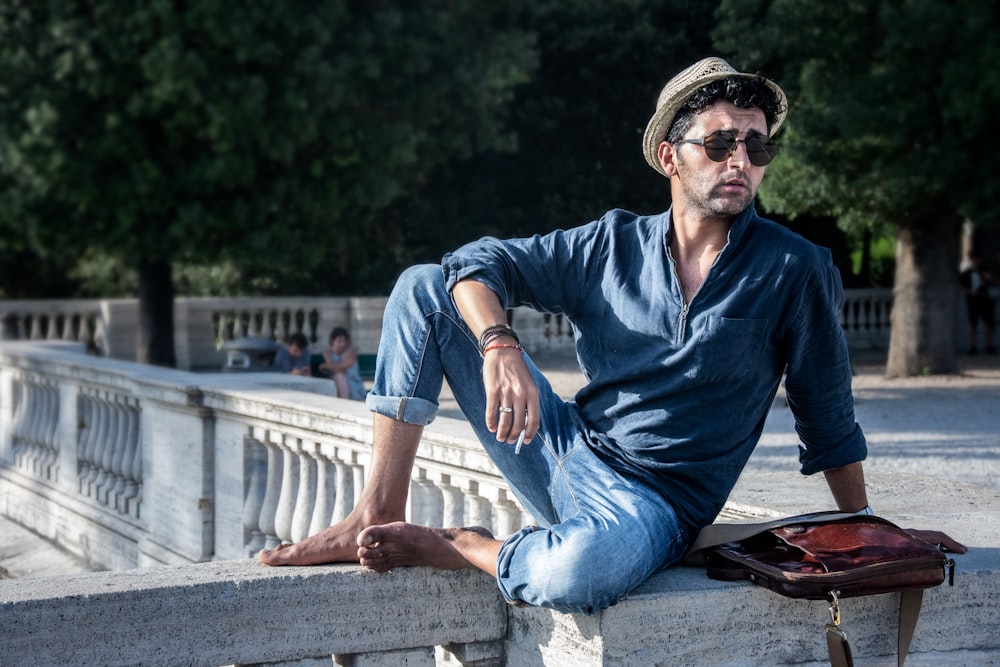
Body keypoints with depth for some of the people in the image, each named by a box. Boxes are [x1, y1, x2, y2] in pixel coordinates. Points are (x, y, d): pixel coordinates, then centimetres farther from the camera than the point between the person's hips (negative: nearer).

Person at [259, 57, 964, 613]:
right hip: (563, 450, 4)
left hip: (655, 502, -4)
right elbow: (482, 261, 0)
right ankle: (380, 514, -9)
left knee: (578, 571, -43)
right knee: (422, 287, -4)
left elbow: (829, 418, 4)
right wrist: (499, 346, -21)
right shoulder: (611, 246, 3)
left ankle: (438, 545, -12)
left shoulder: (797, 271, -5)